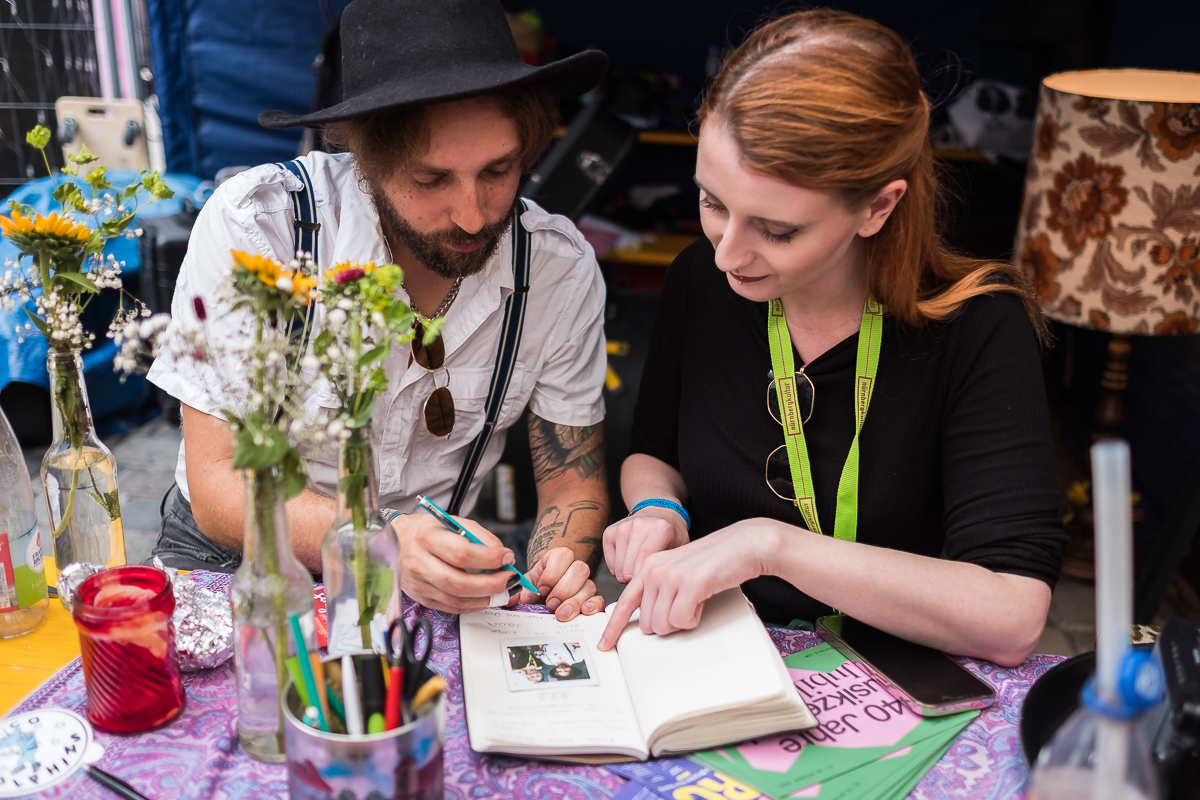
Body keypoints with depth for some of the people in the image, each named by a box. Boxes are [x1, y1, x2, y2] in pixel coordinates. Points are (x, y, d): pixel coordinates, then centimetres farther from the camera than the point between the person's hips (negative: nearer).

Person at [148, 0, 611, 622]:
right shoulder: (252, 225, -22)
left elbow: (571, 478, -1)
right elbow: (219, 487, -20)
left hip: (431, 584, 3)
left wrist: (558, 570, -24)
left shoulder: (561, 269, -12)